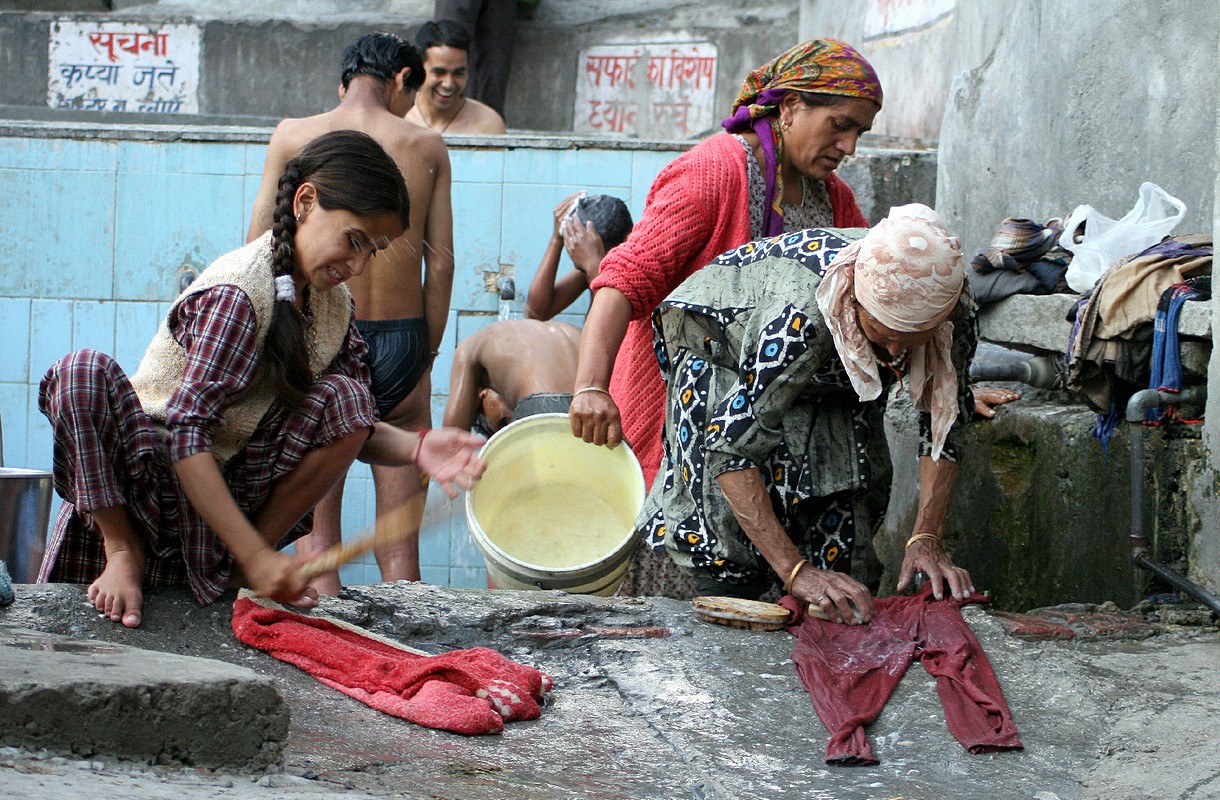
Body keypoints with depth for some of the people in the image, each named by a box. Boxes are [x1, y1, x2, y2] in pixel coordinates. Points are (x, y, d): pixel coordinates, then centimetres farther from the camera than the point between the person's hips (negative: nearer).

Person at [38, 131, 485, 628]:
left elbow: (355, 427, 5)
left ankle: (237, 553, -8)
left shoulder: (332, 302, 2)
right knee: (83, 372, -35)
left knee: (344, 398, -16)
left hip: (224, 490, 6)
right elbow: (185, 437, -30)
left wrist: (416, 448, -18)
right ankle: (124, 550, -15)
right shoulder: (237, 293, -23)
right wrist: (255, 556, -34)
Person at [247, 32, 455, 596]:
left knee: (317, 539, 5)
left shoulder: (293, 137, 2)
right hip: (401, 340, 1)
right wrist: (427, 356, 12)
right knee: (399, 547, 6)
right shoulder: (426, 147, 4)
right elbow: (440, 265, 3)